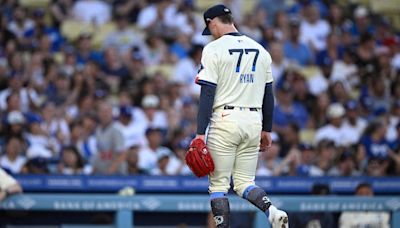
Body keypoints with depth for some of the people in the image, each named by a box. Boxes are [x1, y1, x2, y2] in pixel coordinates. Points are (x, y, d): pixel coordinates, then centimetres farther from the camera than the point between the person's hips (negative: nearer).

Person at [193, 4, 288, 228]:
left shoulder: (214, 49, -6)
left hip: (225, 120, -5)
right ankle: (272, 210, -16)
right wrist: (267, 129, 22)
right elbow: (268, 94, 14)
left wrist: (200, 133, -12)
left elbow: (208, 94, -11)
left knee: (219, 183, 2)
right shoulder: (260, 50, 11)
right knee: (245, 182, 10)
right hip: (254, 121, 5)